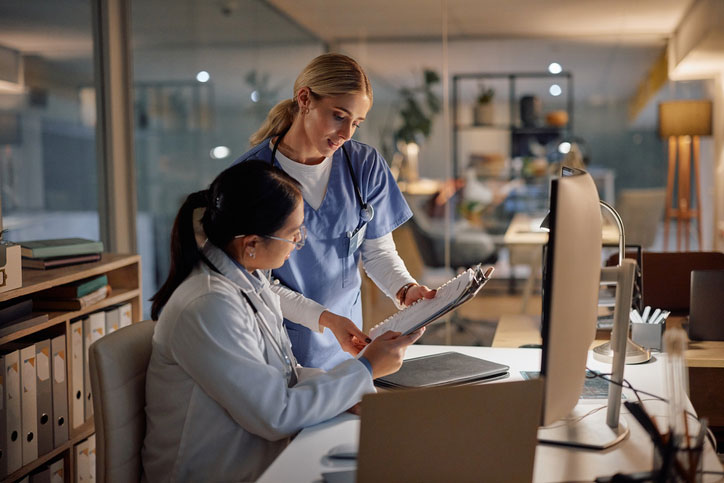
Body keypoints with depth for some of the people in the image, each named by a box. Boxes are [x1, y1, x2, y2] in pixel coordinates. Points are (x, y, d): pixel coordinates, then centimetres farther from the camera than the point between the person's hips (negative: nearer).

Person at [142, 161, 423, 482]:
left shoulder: (252, 281, 5)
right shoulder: (208, 309, -24)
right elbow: (276, 415, -22)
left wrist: (368, 396, -5)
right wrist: (367, 368, -14)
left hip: (264, 453, 8)